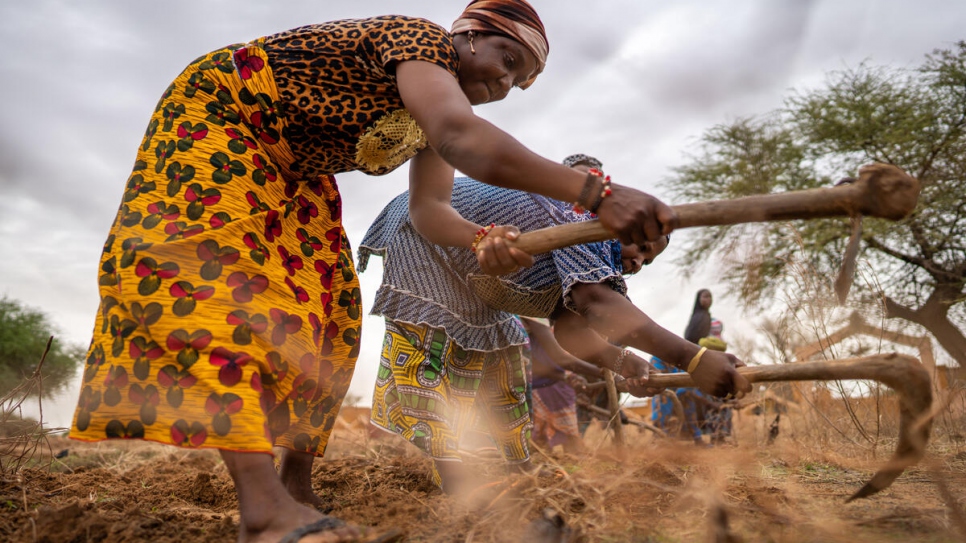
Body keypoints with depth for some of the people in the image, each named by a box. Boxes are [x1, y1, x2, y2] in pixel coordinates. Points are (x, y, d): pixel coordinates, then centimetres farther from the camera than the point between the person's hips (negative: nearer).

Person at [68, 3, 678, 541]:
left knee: (322, 304, -2)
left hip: (291, 171, 9)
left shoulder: (436, 113, 2)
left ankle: (297, 484, 2)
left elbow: (429, 207, -12)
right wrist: (597, 193, -55)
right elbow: (460, 136, -46)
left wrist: (483, 240, -36)